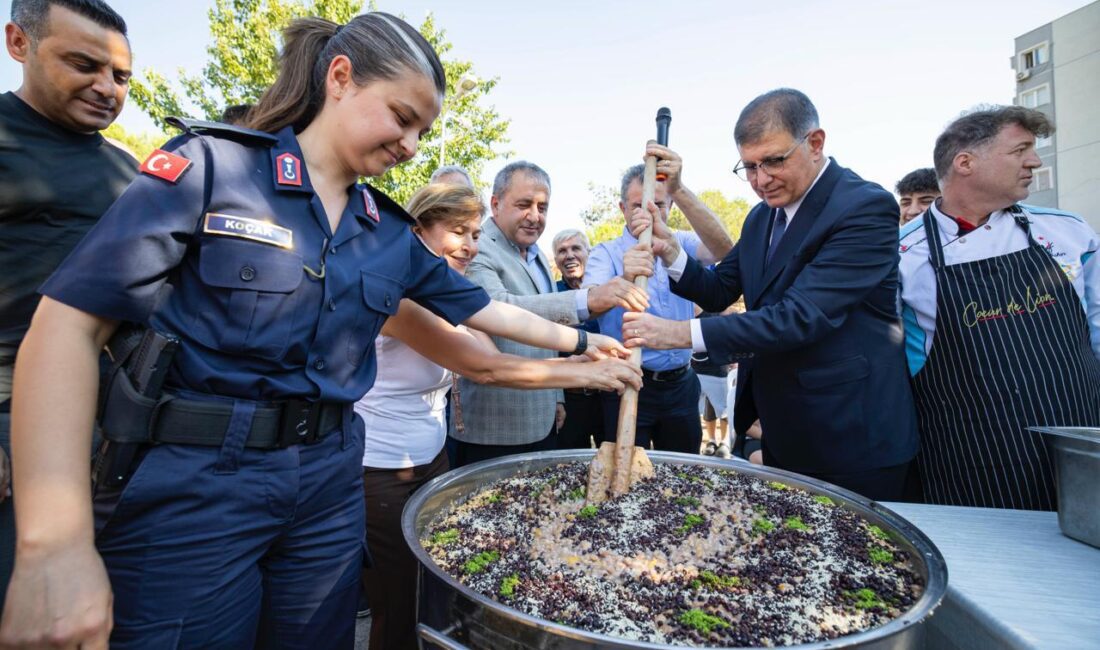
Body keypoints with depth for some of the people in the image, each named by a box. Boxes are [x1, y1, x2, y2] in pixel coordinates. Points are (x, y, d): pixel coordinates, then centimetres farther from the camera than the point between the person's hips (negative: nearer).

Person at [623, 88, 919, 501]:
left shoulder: (866, 208, -19)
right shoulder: (762, 217, 8)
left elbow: (803, 315, -28)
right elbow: (719, 291, 7)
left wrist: (682, 333, -31)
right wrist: (669, 249, -11)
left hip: (852, 438, -7)